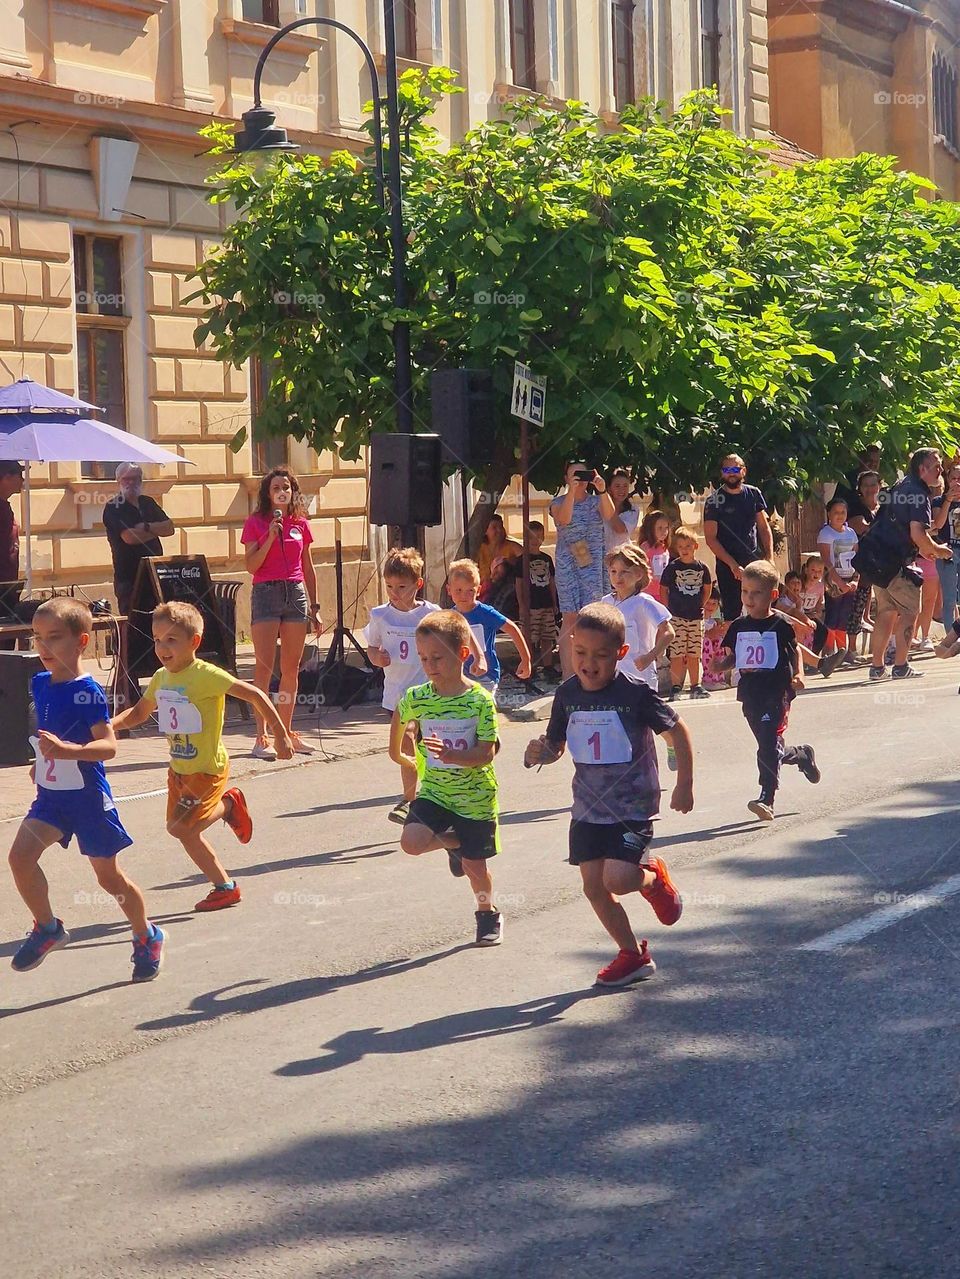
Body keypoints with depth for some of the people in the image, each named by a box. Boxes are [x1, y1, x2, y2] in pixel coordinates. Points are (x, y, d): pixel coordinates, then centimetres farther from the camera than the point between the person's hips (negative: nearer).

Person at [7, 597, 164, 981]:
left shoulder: (88, 691, -19)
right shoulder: (40, 684, 2)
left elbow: (108, 746, -27)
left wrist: (67, 751, -40)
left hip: (87, 795, -6)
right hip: (50, 794, 6)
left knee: (108, 876, 7)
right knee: (20, 855, -13)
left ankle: (146, 937, 29)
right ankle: (47, 928, 6)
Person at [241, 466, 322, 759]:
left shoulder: (301, 524, 11)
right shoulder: (256, 523, 1)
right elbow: (251, 566, -7)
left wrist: (314, 607, 15)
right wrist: (271, 536, -15)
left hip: (296, 593, 4)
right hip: (266, 592, -4)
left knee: (291, 668, 6)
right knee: (264, 666, -9)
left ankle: (287, 732, 14)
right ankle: (261, 738, -11)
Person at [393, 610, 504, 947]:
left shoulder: (480, 700, -16)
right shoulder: (416, 698, -6)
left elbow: (486, 753, -20)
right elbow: (400, 717, 18)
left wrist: (451, 755, -35)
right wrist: (401, 755, 25)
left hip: (475, 796, -3)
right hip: (434, 791, 3)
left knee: (474, 865, 6)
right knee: (412, 841, -20)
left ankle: (488, 914, 35)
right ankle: (451, 842, 14)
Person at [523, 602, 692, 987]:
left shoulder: (635, 694, -16)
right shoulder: (567, 695, -1)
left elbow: (677, 730, -5)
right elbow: (556, 745, 12)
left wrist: (684, 785, -5)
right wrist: (539, 752, -11)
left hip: (632, 807, -5)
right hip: (588, 808, 5)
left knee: (617, 879, -19)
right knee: (593, 886, 5)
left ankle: (653, 877, 16)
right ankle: (632, 955, 24)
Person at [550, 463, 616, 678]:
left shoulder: (596, 501, 9)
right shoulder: (558, 502, 5)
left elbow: (609, 515, -13)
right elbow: (563, 519, -17)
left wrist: (602, 491, -29)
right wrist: (572, 490, -23)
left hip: (593, 565, 2)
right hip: (567, 566, -1)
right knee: (569, 618, -6)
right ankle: (567, 675, -7)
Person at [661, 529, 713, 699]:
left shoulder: (702, 567, 3)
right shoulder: (672, 567, -5)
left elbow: (707, 589, 16)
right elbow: (663, 589, 1)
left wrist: (700, 605, 9)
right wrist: (669, 608, -4)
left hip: (696, 616, 3)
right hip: (677, 616, -3)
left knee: (694, 653, 10)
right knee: (677, 653, -5)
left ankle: (695, 686, 18)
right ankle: (675, 687, 0)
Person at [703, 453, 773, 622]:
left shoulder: (753, 494, 8)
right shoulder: (715, 500, -3)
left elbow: (764, 528, 13)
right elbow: (711, 538, -7)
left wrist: (769, 557, -1)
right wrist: (733, 565, -14)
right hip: (728, 565, -3)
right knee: (732, 614, -3)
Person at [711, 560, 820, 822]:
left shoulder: (781, 625, -4)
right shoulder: (738, 627, 7)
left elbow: (795, 650, 9)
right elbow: (732, 657, 14)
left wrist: (798, 674, -5)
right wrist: (720, 665, -7)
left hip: (777, 692, -5)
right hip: (750, 693, 5)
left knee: (769, 746, -14)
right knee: (769, 747, 15)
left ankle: (767, 799, -15)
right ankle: (802, 755, 44)